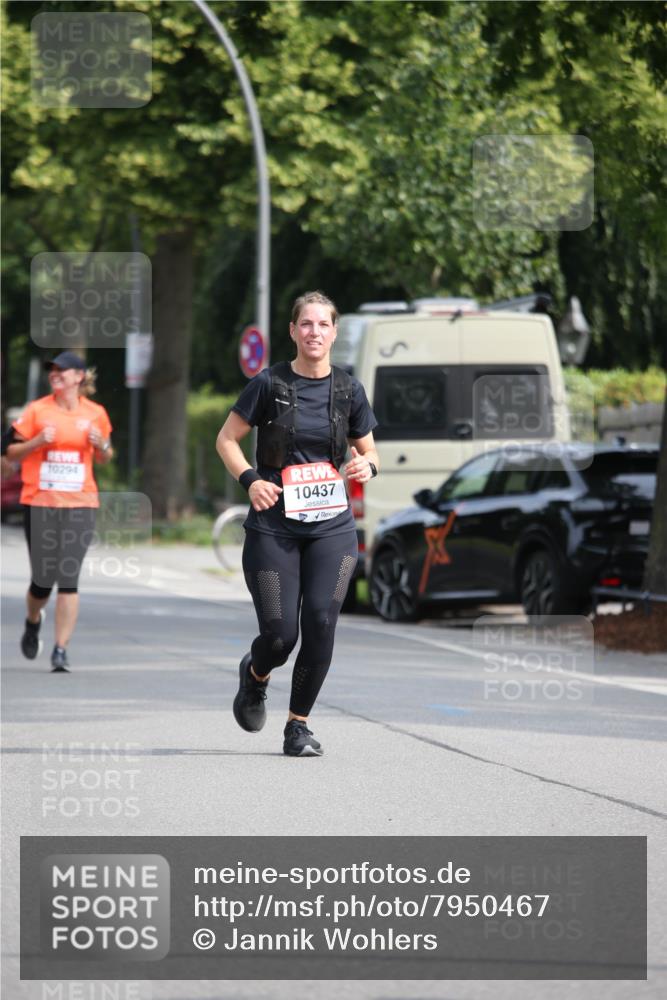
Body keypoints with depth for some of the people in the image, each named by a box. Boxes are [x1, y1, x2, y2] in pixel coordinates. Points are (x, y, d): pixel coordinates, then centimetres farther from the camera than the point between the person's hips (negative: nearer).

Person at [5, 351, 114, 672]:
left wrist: (102, 445, -5)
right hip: (40, 502, 0)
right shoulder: (37, 410, 1)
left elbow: (105, 458, 17)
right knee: (43, 579, 3)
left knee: (69, 578, -9)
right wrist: (37, 442, -14)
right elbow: (12, 452, 5)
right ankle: (33, 621, 36)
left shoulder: (95, 413, 5)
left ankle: (61, 651, -5)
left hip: (80, 504, 0)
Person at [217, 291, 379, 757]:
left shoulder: (349, 389, 4)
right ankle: (255, 674, 32)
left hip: (332, 526, 2)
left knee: (321, 621, -14)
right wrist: (250, 479, -13)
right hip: (274, 523, -2)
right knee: (281, 633, -6)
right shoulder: (269, 384, -3)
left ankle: (299, 724, 3)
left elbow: (368, 451, 15)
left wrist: (367, 467, -8)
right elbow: (227, 439, 4)